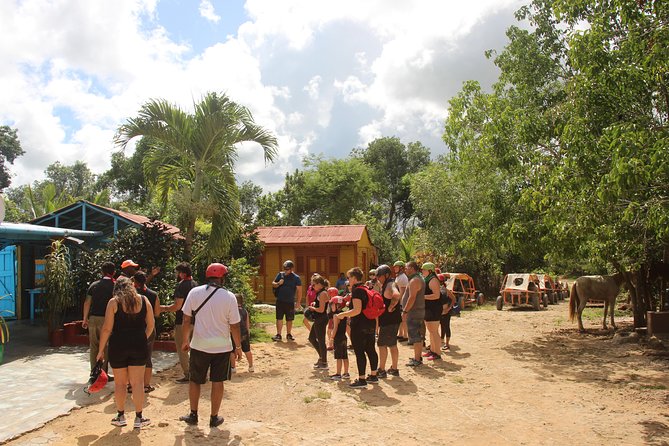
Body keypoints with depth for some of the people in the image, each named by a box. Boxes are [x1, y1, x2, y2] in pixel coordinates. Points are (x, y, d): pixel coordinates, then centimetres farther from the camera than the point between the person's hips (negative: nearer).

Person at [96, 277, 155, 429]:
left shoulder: (114, 302, -4)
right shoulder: (143, 300, 3)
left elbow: (107, 328, -7)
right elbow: (150, 325, 6)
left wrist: (101, 350, 1)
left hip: (118, 346, -1)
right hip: (139, 346, 1)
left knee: (120, 383, 12)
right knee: (137, 382, 8)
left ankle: (121, 416, 23)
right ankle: (139, 418, 14)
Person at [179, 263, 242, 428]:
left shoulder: (194, 292, -6)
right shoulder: (229, 297, -10)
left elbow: (187, 319, 0)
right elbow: (234, 326, -6)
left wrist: (185, 340, 13)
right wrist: (238, 347, 6)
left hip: (199, 346, 1)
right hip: (222, 346, -1)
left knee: (195, 380, 18)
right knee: (217, 382, 11)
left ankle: (193, 415, 27)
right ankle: (214, 417, 20)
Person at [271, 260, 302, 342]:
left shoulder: (296, 278, -3)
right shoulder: (280, 275, 4)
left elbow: (299, 290, -3)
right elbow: (273, 284, 12)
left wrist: (298, 302, -7)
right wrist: (278, 284, -11)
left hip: (290, 302, -1)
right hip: (280, 301, 1)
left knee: (289, 319, 9)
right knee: (279, 318, 0)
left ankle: (289, 334, 22)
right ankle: (278, 335, 7)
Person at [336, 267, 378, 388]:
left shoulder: (357, 290, -16)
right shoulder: (366, 289, 13)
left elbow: (357, 310, -24)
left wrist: (343, 314, -13)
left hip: (359, 326, -9)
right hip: (370, 324, 9)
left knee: (359, 352, -3)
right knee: (371, 350, 15)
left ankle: (362, 379, 1)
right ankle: (373, 375, 24)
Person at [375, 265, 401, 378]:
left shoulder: (390, 285, -18)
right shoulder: (387, 285, 13)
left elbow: (396, 295, -39)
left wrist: (390, 307, -28)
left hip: (388, 321, -10)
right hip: (393, 321, 10)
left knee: (382, 344, -3)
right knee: (392, 345, 16)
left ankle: (382, 370, 2)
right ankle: (394, 369, 25)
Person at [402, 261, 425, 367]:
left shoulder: (414, 280, -17)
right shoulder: (419, 279, 17)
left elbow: (412, 297, -24)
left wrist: (405, 311, -21)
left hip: (414, 312, -11)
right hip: (419, 312, 11)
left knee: (415, 336, -6)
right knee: (418, 336, 16)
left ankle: (417, 360, -3)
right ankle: (418, 357, 25)